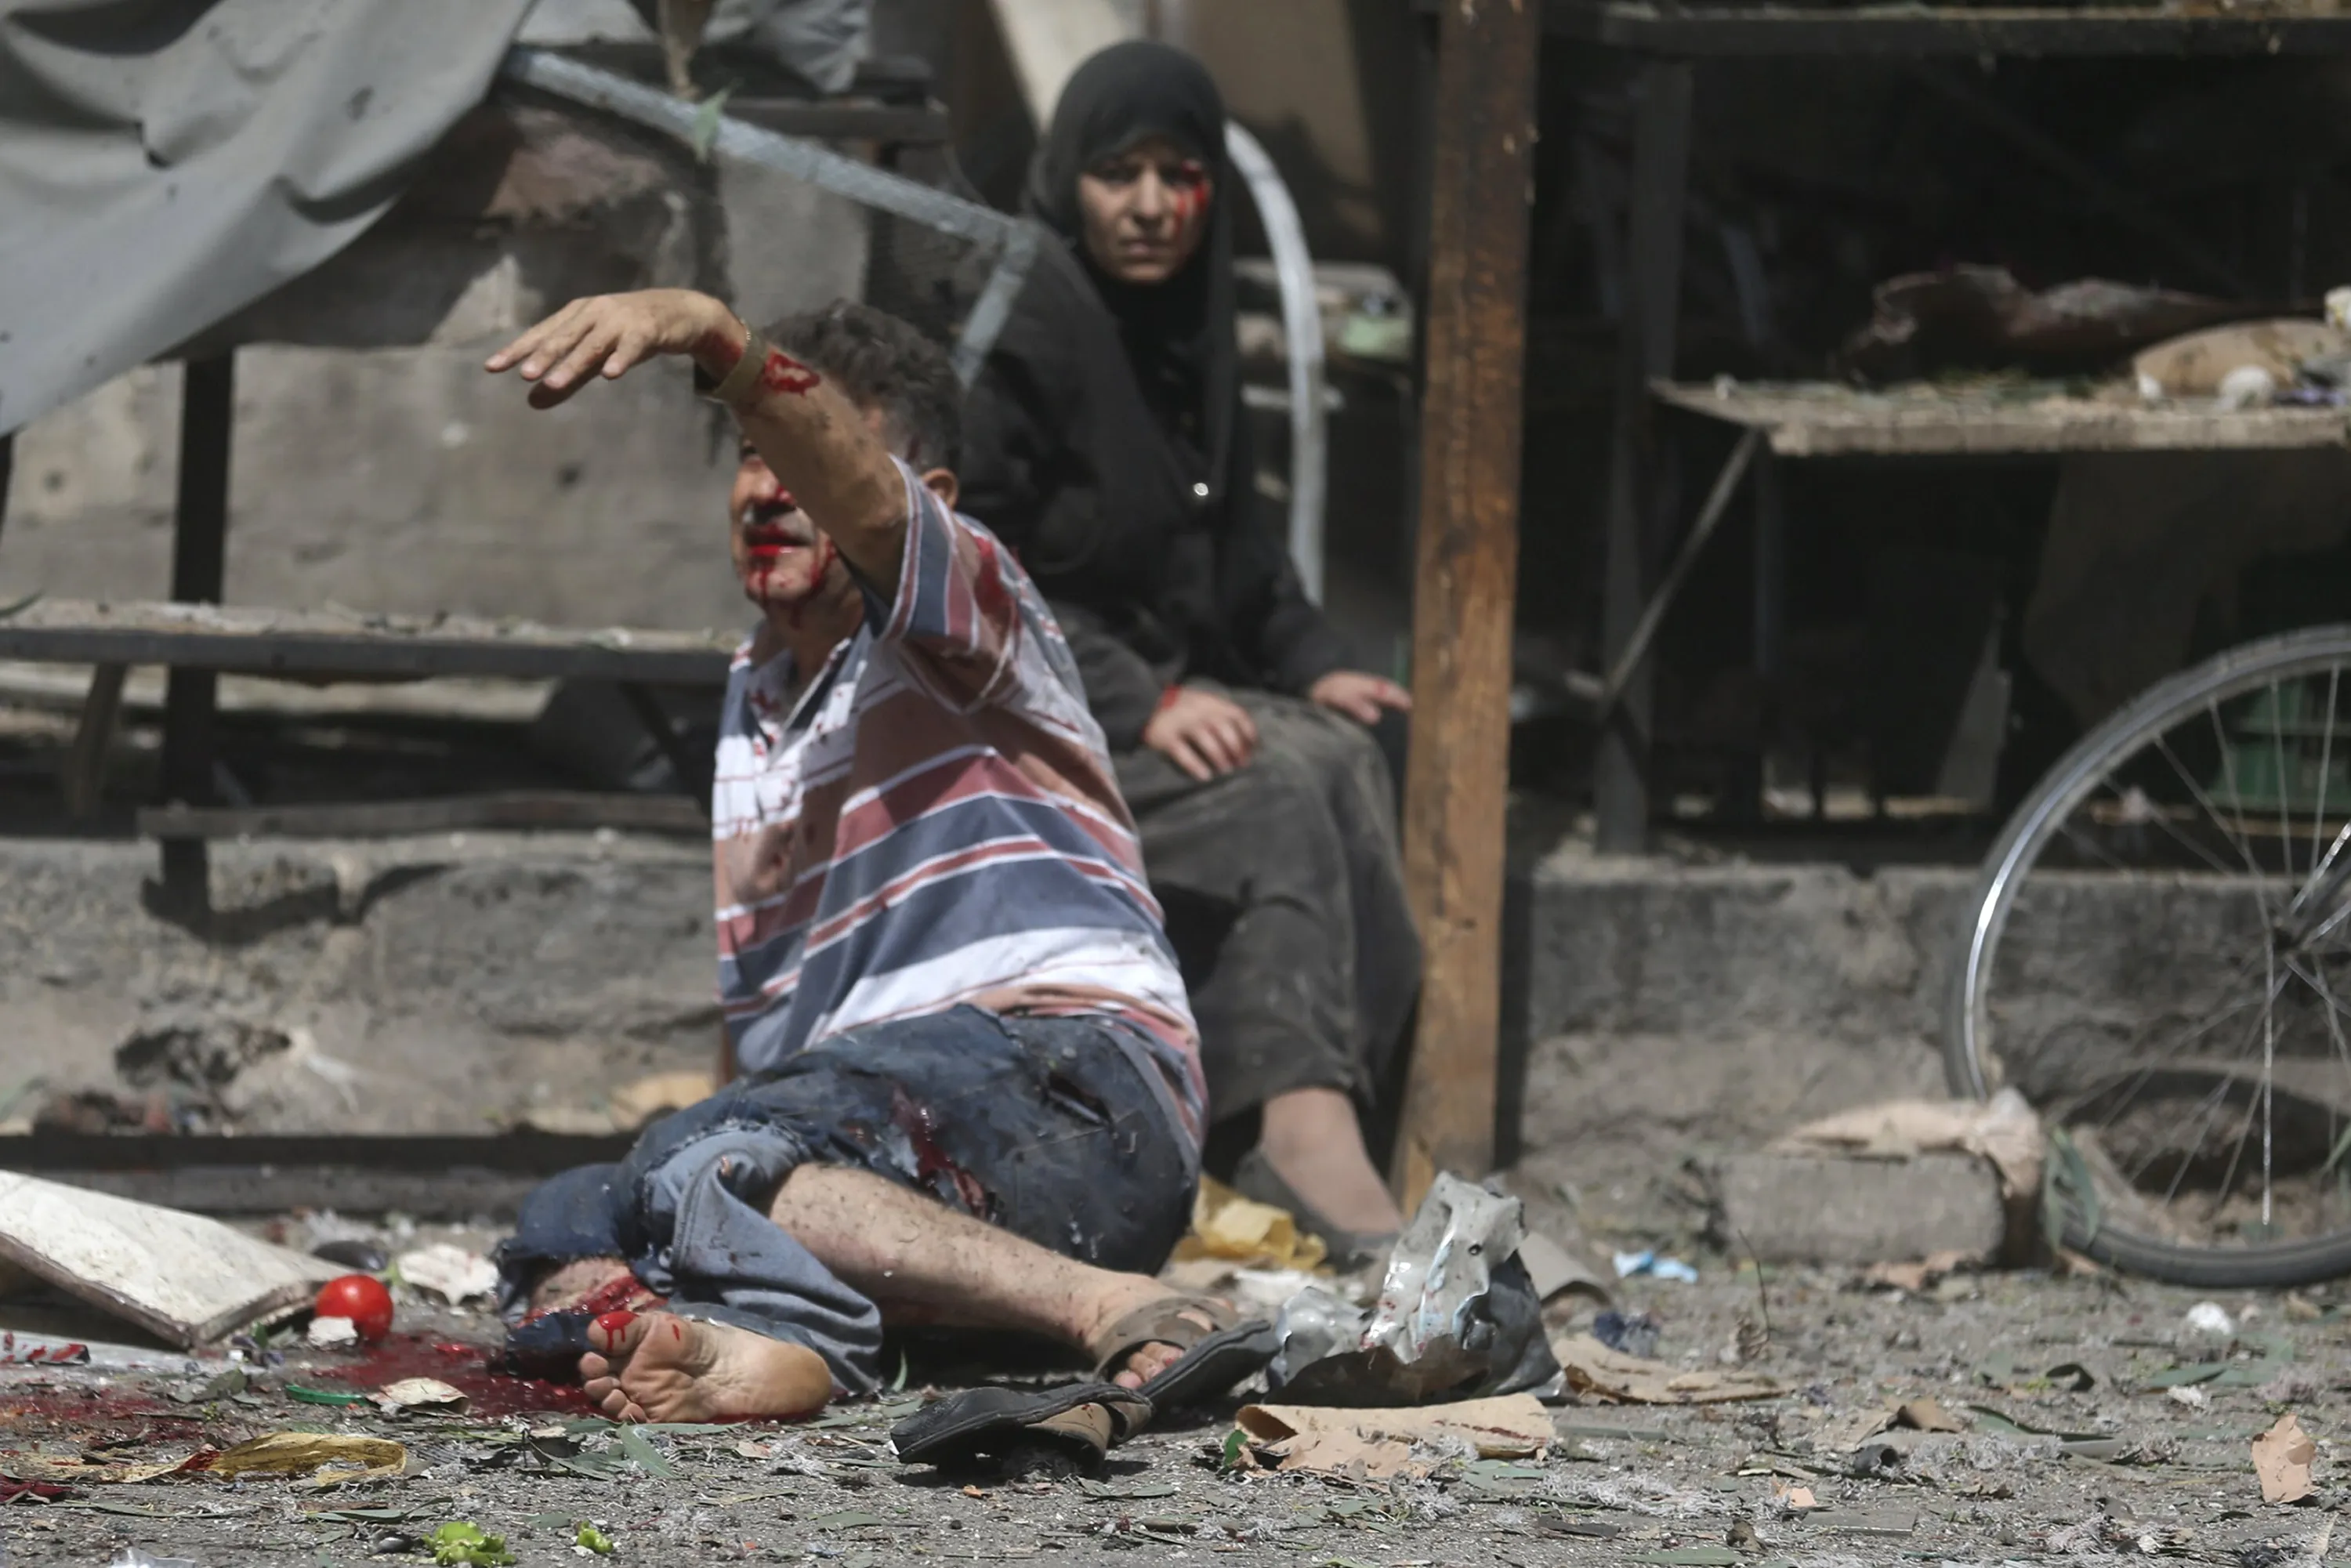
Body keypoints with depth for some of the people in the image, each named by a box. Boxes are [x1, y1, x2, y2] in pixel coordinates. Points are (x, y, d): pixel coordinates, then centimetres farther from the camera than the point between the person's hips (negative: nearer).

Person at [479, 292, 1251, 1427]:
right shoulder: (755, 698, 28)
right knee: (565, 1235, -13)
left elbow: (864, 498, -22)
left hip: (1068, 1080, -8)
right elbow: (765, 1010, 33)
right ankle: (776, 1347, -45)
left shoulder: (955, 616, 4)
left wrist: (707, 333, -39)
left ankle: (1114, 1313, -38)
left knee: (707, 1165, -32)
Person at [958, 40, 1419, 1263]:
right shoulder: (1019, 335, -11)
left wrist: (1312, 665, 8)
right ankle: (1301, 1119, -40)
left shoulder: (1189, 332, 14)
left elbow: (1235, 544, 25)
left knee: (1343, 761, -22)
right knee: (1275, 791, -30)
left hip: (1171, 691, 7)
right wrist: (1140, 704, -23)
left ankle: (1296, 1129, -30)